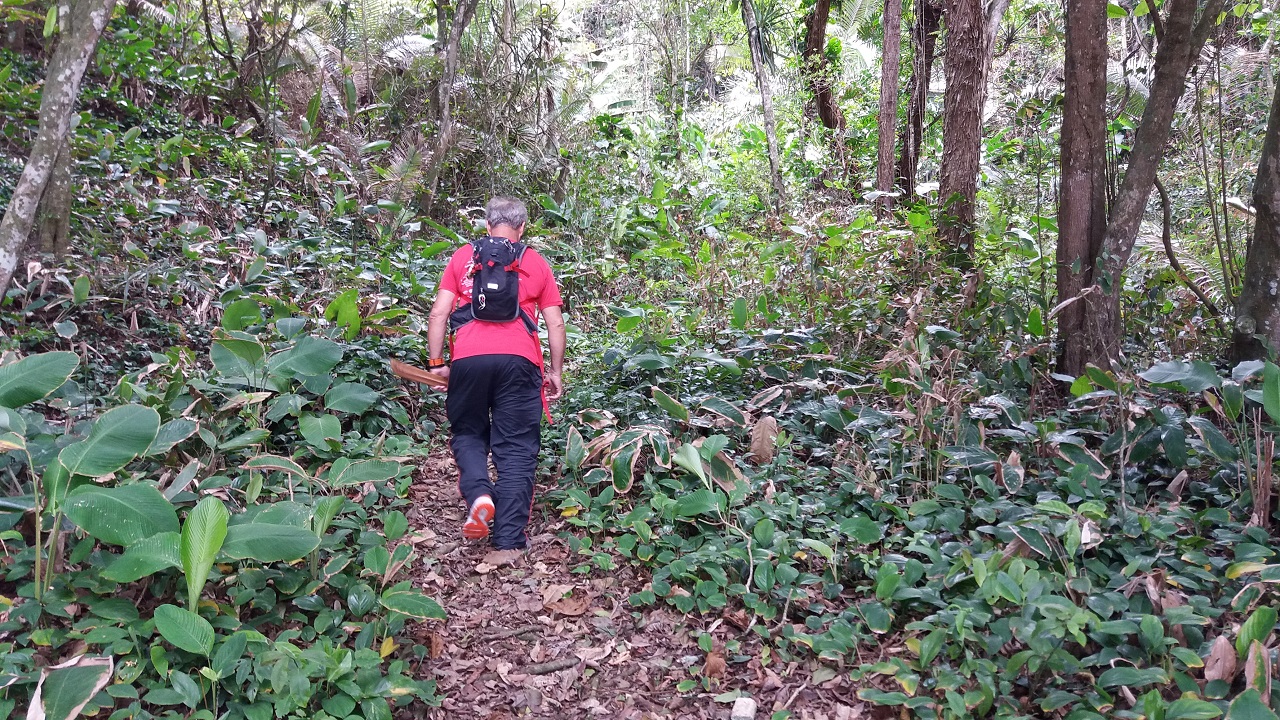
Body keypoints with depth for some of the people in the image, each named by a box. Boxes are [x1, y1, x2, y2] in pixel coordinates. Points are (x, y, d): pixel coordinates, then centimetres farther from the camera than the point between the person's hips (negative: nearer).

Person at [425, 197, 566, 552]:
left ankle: (479, 493, -7)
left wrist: (436, 363, 12)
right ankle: (510, 539, 2)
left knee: (468, 434, 19)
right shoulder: (536, 262, 17)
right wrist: (555, 372, 21)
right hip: (518, 361, 0)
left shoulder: (463, 257, 16)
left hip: (468, 359, 0)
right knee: (516, 449, 5)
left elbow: (439, 314, 8)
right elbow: (555, 324, 13)